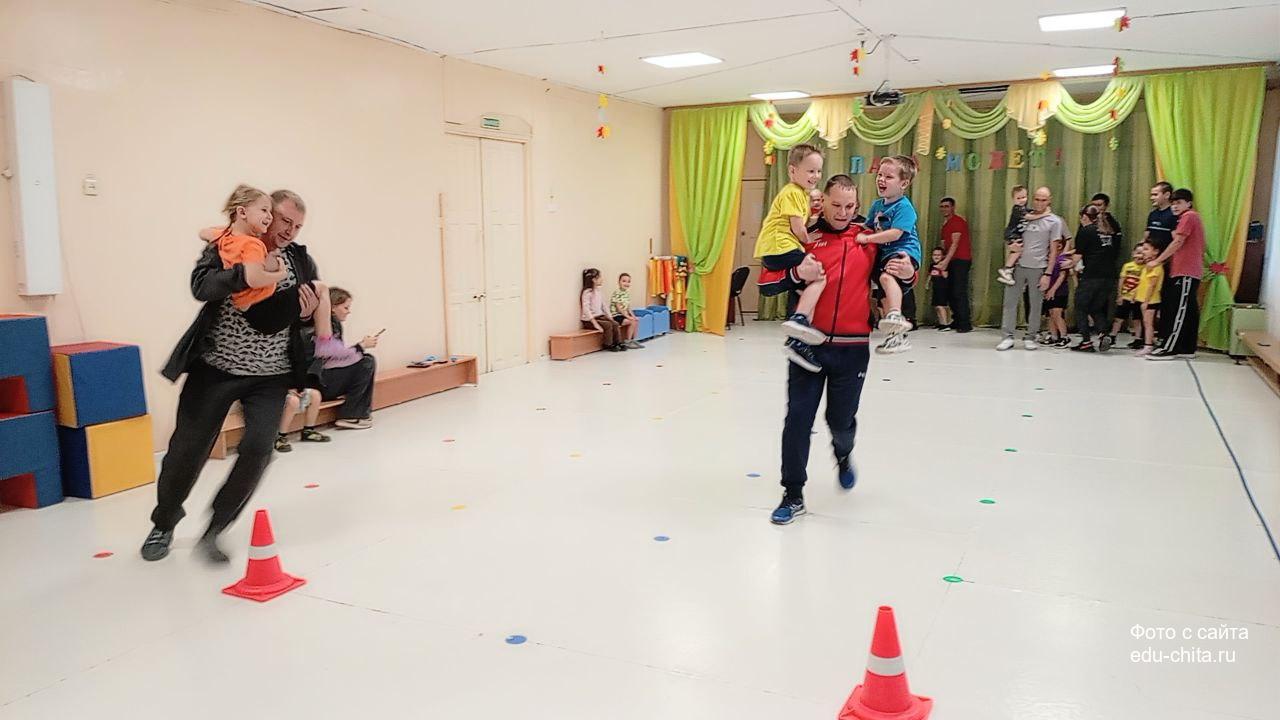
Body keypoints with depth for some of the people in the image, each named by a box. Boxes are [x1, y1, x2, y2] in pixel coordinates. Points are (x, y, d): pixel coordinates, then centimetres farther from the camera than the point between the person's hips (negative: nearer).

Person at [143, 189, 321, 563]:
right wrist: (247, 274, -37)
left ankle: (213, 531, 5)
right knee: (188, 448, 6)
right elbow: (202, 285, -22)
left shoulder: (301, 260, 5)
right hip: (215, 368, -1)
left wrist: (311, 310, -9)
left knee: (258, 448, -14)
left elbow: (318, 306, 15)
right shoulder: (227, 246, -4)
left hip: (270, 376, 2)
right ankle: (164, 524, 33)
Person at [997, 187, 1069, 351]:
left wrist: (1048, 274, -7)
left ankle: (1030, 337, 14)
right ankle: (1008, 336, 4)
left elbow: (1053, 251, -1)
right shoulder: (1024, 217, 9)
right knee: (1010, 300, -1)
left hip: (1038, 268, -2)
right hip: (1018, 265, 3)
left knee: (1035, 304, 4)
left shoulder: (1054, 221, 1)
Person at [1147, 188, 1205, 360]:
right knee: (1188, 311, 9)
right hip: (1188, 270, 10)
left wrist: (1157, 261, -9)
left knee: (1179, 311, -10)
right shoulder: (1193, 217, 23)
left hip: (1186, 271, -10)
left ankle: (1168, 348, -10)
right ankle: (1187, 348, 11)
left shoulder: (1189, 216, -7)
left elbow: (1177, 243, -13)